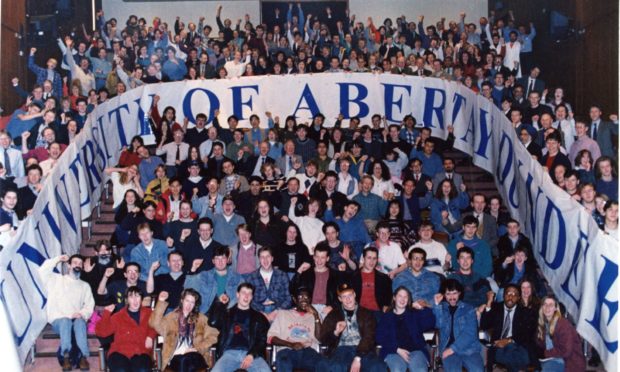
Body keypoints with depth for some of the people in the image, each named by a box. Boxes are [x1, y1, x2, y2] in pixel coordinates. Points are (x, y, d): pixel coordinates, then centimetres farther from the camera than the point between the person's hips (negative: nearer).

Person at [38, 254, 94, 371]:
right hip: (58, 320, -1)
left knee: (80, 322, -34)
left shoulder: (85, 285, 21)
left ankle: (83, 356, -35)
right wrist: (57, 259, 3)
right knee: (66, 321, -36)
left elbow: (89, 305, 9)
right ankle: (66, 356, -30)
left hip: (77, 319, 1)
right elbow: (43, 271, -5)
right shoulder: (56, 279, 15)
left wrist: (82, 314, -13)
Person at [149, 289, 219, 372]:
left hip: (194, 357, 0)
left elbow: (212, 336, 12)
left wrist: (197, 348, -2)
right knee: (182, 362, -36)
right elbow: (155, 323, 3)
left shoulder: (201, 319, 21)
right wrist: (161, 302, -5)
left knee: (187, 360, -36)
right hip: (176, 357, 0)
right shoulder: (172, 316, 19)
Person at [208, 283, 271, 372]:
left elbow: (262, 340, 8)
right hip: (230, 353, 0)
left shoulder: (259, 317, 20)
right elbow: (213, 322, 0)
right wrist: (220, 304, 11)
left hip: (252, 354, 0)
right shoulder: (227, 313, 21)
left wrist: (252, 355, -11)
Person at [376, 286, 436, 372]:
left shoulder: (415, 313, 20)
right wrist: (397, 349, -9)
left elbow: (429, 325, 4)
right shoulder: (386, 317, 17)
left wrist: (423, 309, -11)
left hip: (415, 350, 1)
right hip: (393, 352, -1)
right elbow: (381, 338, 4)